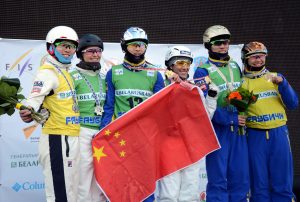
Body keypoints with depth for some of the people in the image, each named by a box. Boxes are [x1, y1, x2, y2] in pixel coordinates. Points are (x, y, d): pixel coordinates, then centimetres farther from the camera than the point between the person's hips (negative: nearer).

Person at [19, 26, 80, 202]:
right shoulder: (48, 72, -11)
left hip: (72, 138, 9)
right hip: (57, 139, -9)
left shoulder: (67, 73, 17)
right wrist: (29, 112, -42)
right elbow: (35, 99, -24)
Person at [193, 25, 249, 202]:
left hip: (238, 128, 6)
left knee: (241, 177, 9)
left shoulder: (235, 67, 14)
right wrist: (230, 119, -19)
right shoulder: (203, 71, -5)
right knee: (218, 179, -1)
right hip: (218, 129, -6)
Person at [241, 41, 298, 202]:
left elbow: (293, 104, 4)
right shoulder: (241, 82, 7)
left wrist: (282, 83, -8)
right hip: (255, 136, -1)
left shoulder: (276, 78, 12)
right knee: (259, 184, 4)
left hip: (279, 134, 1)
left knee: (282, 183, 3)